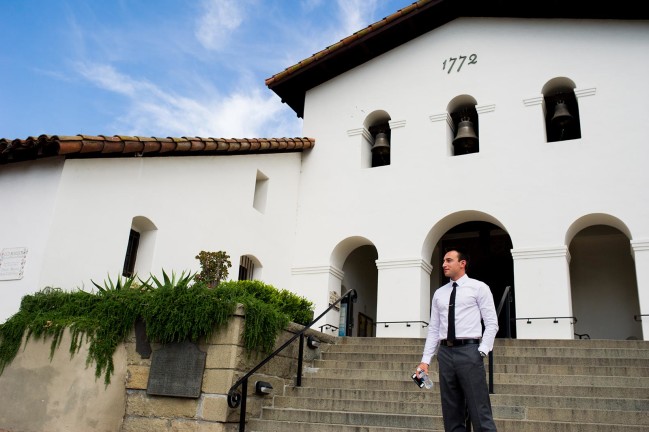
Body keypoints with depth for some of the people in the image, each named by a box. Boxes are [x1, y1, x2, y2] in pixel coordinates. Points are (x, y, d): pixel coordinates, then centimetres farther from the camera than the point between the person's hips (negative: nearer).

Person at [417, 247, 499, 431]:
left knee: (479, 412, -6)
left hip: (469, 351, -5)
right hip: (445, 352, 5)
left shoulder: (479, 287, 4)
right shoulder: (439, 293, 16)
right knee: (451, 414, 8)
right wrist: (425, 359, 6)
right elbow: (433, 329, 13)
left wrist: (482, 351, -13)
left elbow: (491, 323, -1)